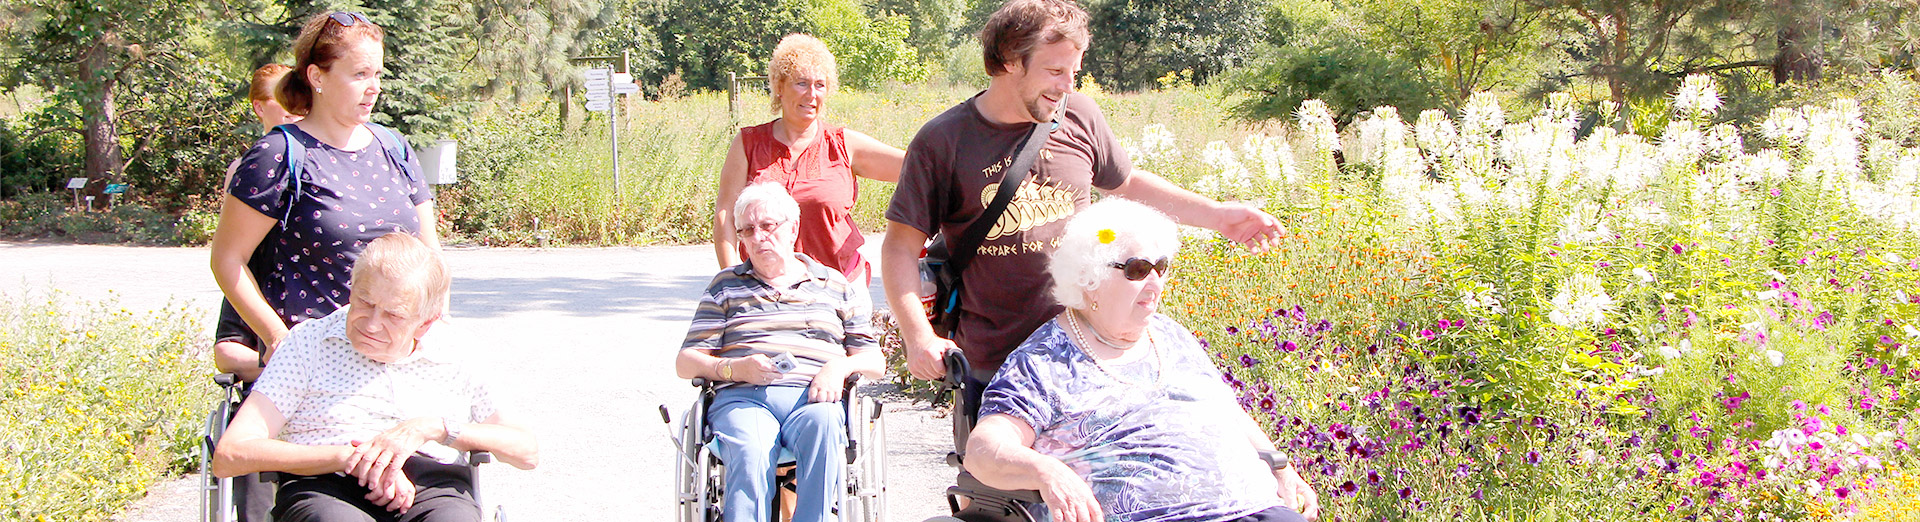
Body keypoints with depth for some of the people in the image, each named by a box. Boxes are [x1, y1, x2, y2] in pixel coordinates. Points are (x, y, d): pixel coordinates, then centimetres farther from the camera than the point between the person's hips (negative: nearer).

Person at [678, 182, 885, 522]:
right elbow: (686, 362, 16)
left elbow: (874, 361, 20)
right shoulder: (726, 286, 23)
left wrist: (841, 366, -4)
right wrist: (735, 368, -5)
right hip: (742, 397, 0)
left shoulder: (838, 287, 24)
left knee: (822, 422, -39)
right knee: (750, 452, -37)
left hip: (812, 396, 0)